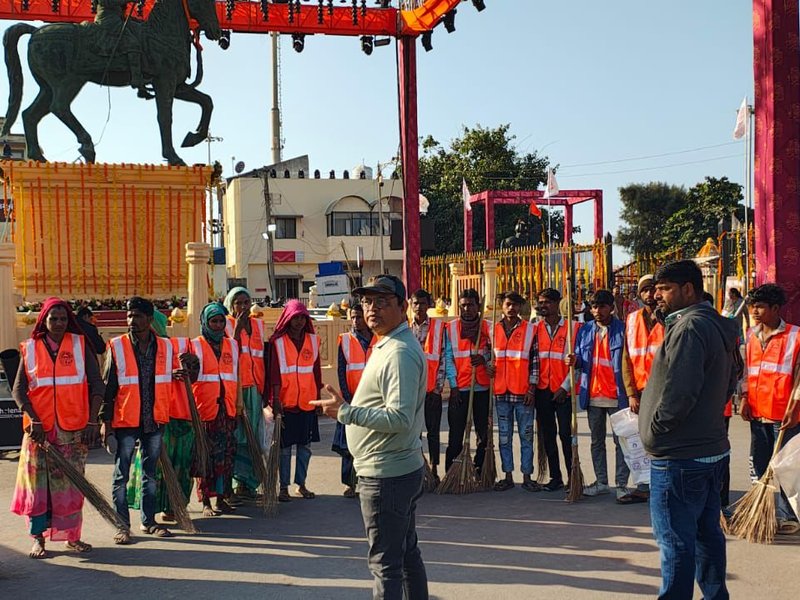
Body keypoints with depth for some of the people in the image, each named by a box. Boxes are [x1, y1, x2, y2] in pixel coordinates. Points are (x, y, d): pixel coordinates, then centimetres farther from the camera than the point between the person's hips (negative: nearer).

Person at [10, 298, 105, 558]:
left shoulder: (80, 345, 4)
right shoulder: (30, 348, 6)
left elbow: (96, 385, 3)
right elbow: (18, 389, 3)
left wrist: (92, 421, -6)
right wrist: (33, 419, -10)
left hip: (74, 429, 0)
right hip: (39, 428, 0)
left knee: (72, 483, 5)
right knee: (38, 481, 1)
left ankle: (71, 536, 15)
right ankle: (38, 539, 10)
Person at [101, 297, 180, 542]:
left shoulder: (165, 347, 5)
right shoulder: (116, 346, -3)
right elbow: (108, 386, -3)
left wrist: (177, 374, -4)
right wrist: (106, 419, -7)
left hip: (154, 420, 3)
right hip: (126, 420, -3)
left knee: (150, 473, 13)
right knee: (122, 475, 1)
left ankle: (148, 522, 23)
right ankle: (122, 525, 9)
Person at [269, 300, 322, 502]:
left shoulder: (313, 340, 7)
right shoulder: (277, 342, -4)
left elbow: (316, 370, 12)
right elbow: (274, 373, -10)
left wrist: (319, 397, 12)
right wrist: (275, 399, -17)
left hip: (307, 402, 4)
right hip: (285, 402, -4)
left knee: (305, 446, 10)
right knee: (285, 447, 3)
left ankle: (302, 484, 21)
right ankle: (284, 487, 13)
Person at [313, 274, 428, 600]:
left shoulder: (399, 353, -20)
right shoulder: (388, 345, 14)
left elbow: (399, 417, -27)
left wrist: (345, 411, -22)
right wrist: (350, 409, 11)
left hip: (385, 475, -11)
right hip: (405, 467, 11)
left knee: (385, 563, -4)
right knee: (408, 553, 20)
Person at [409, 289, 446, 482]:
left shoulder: (439, 327, 0)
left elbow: (443, 359, -2)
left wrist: (438, 387, -7)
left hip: (432, 389, -2)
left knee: (433, 431, 6)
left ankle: (434, 470, 14)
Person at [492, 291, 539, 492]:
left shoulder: (530, 330, 0)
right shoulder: (493, 330, 7)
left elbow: (535, 361, -2)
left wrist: (532, 389, -6)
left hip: (523, 392, -2)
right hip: (501, 392, 3)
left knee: (526, 436, 3)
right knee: (504, 436, 8)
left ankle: (527, 477, 10)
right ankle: (508, 476, 15)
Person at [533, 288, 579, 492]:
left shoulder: (573, 327, -3)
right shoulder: (536, 328, 9)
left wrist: (565, 387, -10)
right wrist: (532, 383, 2)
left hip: (564, 391, -4)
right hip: (543, 390, 4)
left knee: (566, 434, -5)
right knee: (547, 435, 8)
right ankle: (555, 478, 16)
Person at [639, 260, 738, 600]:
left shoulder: (689, 328, -18)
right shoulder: (716, 327, 14)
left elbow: (678, 393, -24)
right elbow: (728, 384, 21)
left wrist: (653, 431, -12)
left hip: (678, 457, -10)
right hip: (711, 450, 10)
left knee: (675, 540, -3)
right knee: (707, 533, 18)